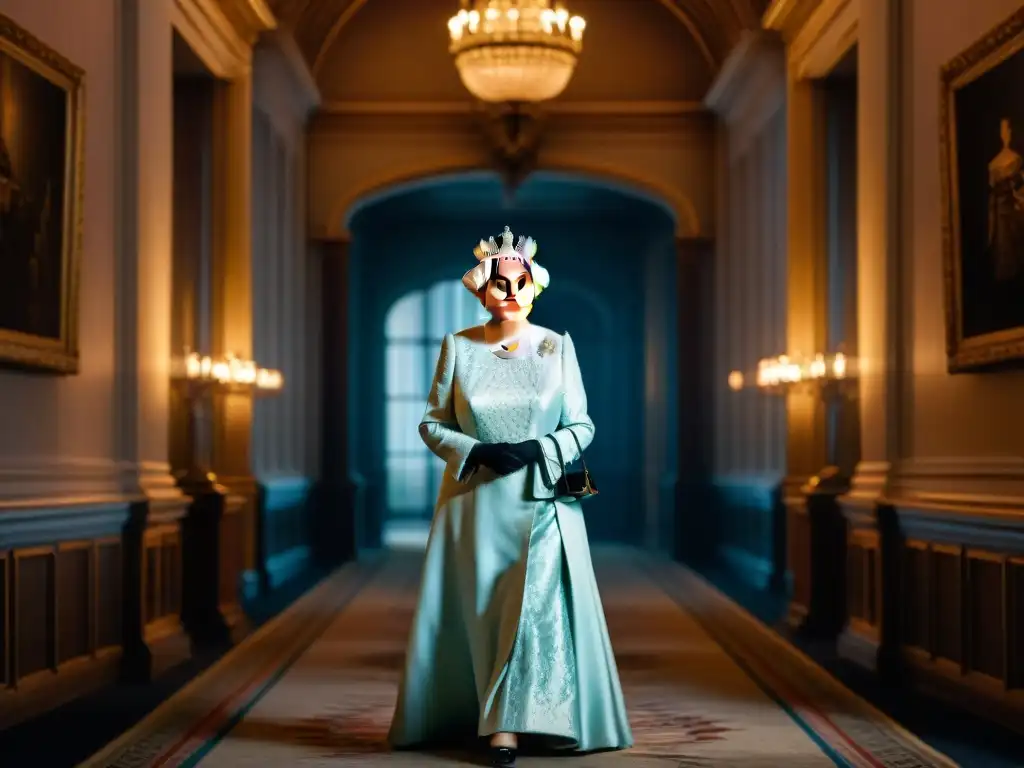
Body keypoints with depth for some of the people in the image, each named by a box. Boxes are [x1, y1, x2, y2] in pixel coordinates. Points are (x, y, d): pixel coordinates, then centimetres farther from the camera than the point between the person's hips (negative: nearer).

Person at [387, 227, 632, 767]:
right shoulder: (458, 347, 3)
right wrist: (477, 452, -13)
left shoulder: (558, 347, 3)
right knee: (481, 610, 0)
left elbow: (582, 426, 3)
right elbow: (432, 424, 4)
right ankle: (499, 724, 10)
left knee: (540, 603, -13)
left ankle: (508, 722, -8)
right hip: (476, 504, 1)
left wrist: (537, 450, -14)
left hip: (542, 504, 0)